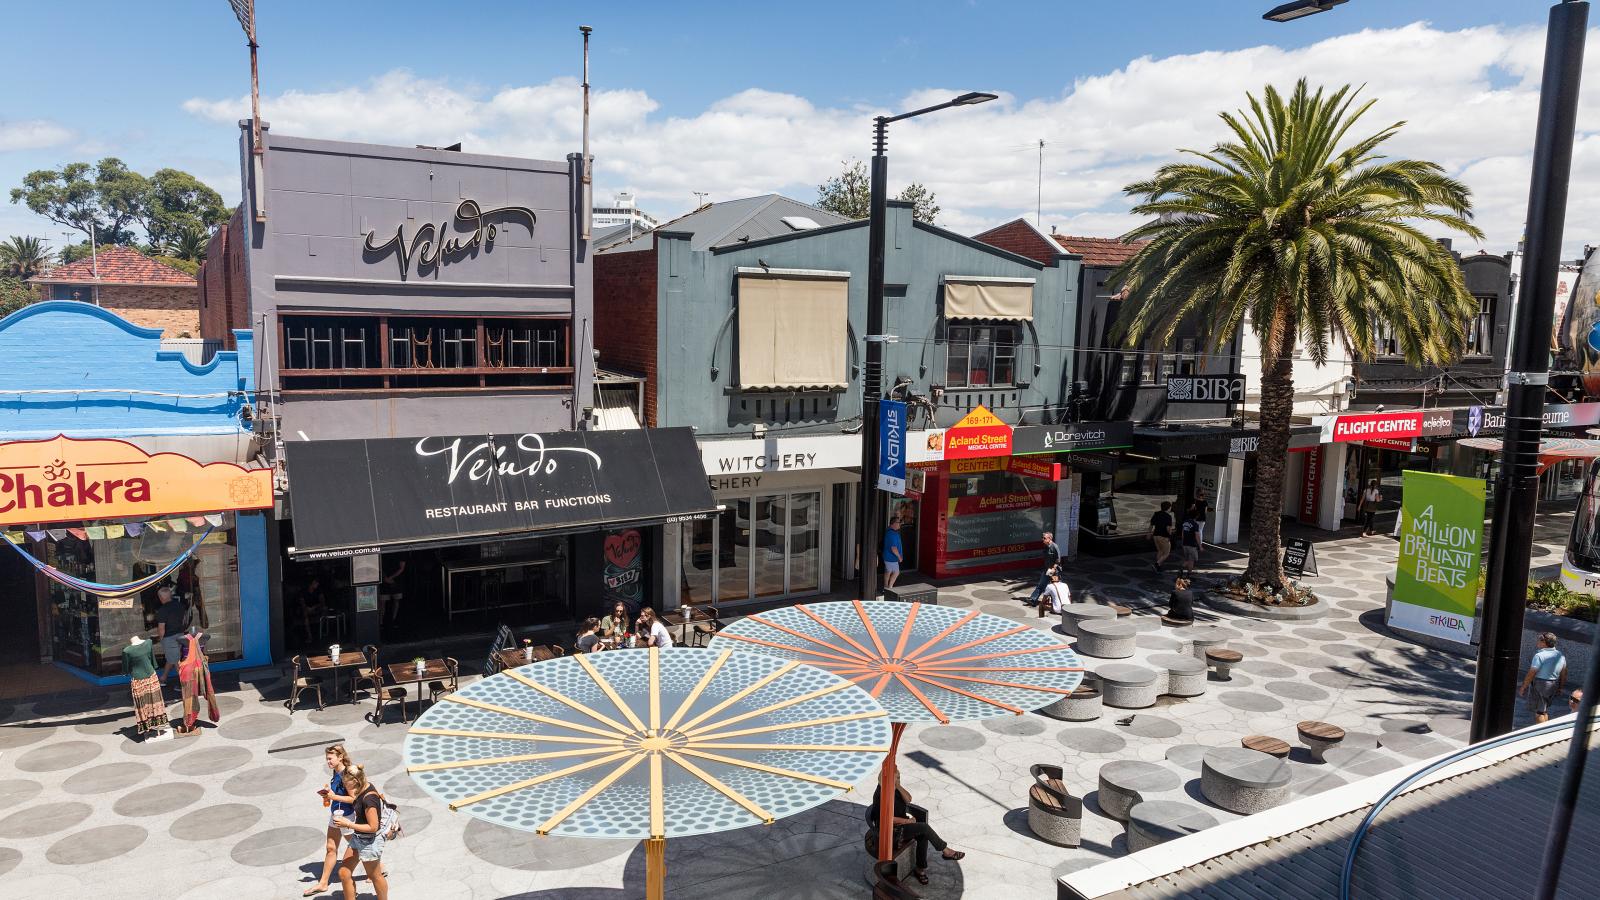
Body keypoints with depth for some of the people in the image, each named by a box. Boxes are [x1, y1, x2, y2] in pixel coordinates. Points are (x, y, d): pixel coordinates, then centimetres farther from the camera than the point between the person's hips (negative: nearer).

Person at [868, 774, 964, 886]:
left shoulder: (895, 789, 5)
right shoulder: (882, 793, -23)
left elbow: (908, 799, -5)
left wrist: (898, 786, -16)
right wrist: (907, 821, -16)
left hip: (901, 823, 9)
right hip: (890, 830, -9)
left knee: (923, 836, -15)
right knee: (924, 827, -18)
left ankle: (920, 869, -4)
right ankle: (946, 851, -2)